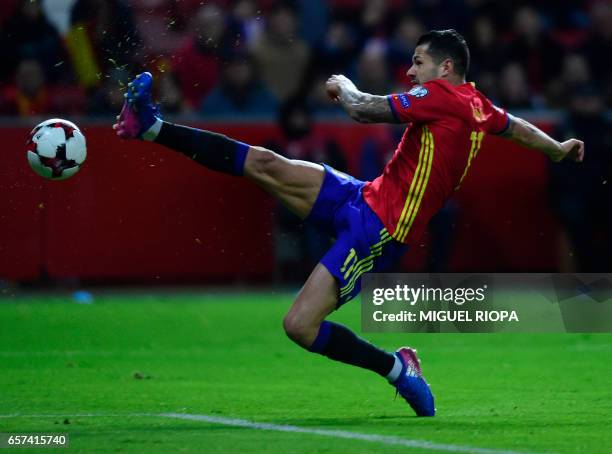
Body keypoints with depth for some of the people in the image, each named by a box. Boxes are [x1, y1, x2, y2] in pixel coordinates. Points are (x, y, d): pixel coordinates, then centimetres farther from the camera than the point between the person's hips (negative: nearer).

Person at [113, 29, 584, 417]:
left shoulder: (442, 96, -16)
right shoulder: (479, 106, 10)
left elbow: (362, 109, -18)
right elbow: (518, 128, 30)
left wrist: (344, 85, 4)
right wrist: (559, 149, 50)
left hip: (377, 229, -9)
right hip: (362, 196, 9)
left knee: (300, 326, -18)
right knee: (266, 165, -3)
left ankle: (398, 368, -1)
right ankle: (154, 127, -3)